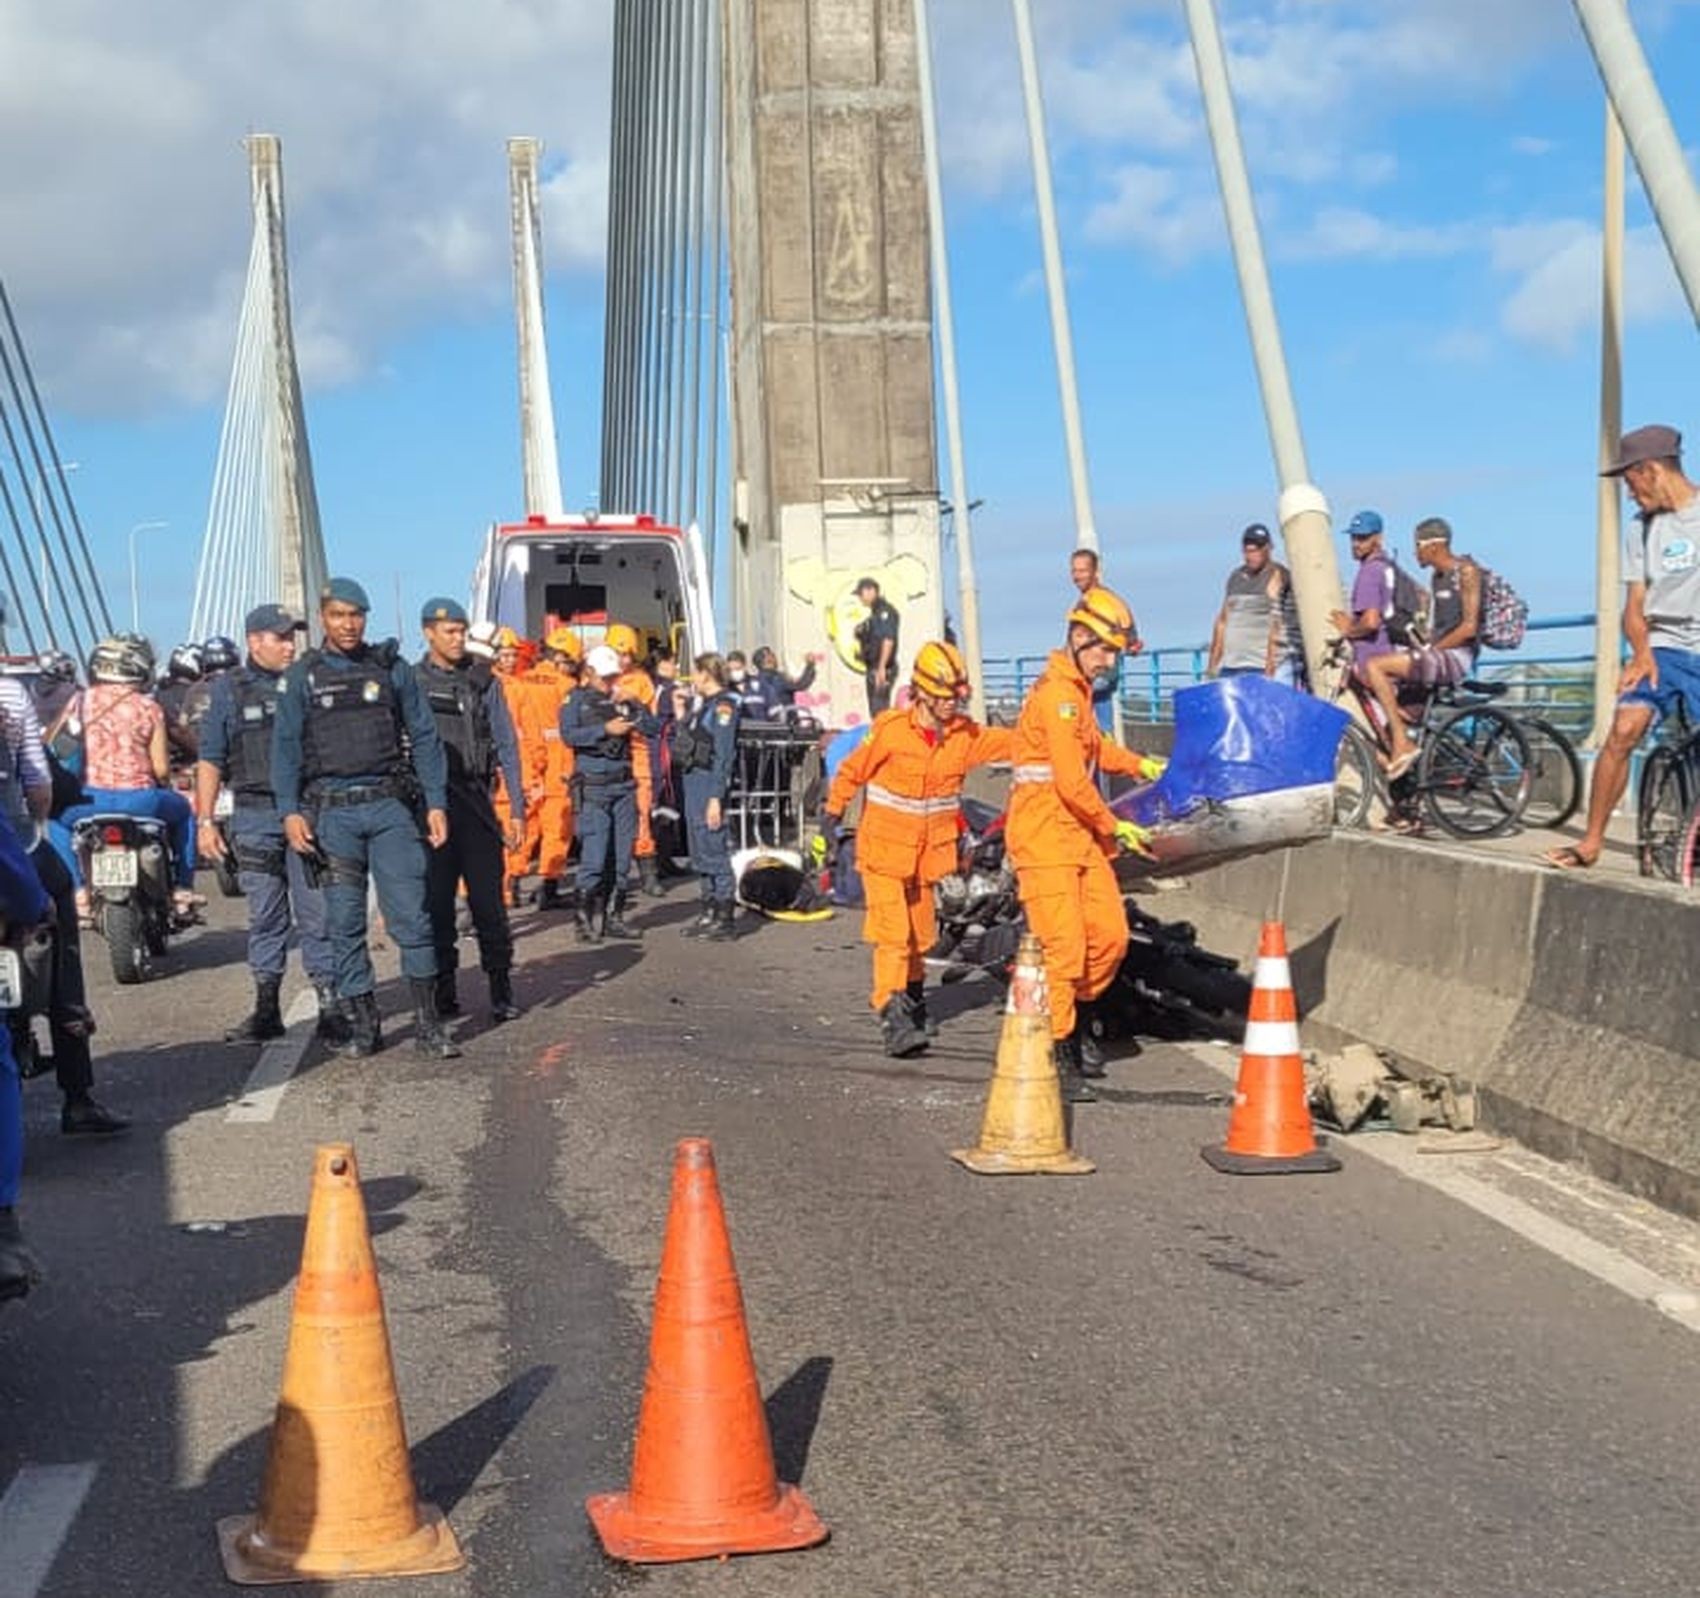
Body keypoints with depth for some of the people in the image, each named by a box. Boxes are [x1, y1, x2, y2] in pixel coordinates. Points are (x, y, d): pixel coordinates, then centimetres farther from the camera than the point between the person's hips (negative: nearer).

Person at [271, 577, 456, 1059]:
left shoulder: (392, 668, 8)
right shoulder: (303, 676, 8)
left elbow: (424, 736, 8)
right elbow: (286, 747, 5)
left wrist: (436, 803, 0)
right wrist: (290, 811, -6)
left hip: (390, 806, -1)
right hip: (332, 812, 1)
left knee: (410, 916, -5)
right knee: (344, 924, 4)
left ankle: (428, 1026, 1)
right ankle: (362, 1024, 12)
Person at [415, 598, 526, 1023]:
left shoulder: (484, 681, 7)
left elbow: (506, 745, 7)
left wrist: (517, 808, 2)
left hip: (476, 801, 0)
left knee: (488, 900, -3)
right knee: (436, 901, 4)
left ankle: (501, 989, 3)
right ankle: (444, 987, 14)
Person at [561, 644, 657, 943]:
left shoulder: (624, 699, 15)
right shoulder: (576, 699, 3)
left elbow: (653, 727, 6)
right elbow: (568, 735, -12)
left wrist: (632, 707, -8)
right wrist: (605, 729, -16)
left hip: (624, 785, 5)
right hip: (593, 786, -5)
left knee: (621, 858, 7)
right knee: (593, 857, -9)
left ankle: (613, 918, 15)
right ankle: (586, 922, -4)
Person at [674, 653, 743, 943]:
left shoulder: (724, 704, -13)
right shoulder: (706, 704, 17)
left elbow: (724, 755, -19)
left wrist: (716, 798, -22)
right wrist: (681, 712, 16)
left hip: (710, 783, -10)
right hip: (694, 780, 10)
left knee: (714, 849, -7)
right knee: (700, 852, 14)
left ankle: (726, 919, -2)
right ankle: (709, 913, 23)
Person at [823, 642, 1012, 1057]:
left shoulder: (965, 735, -2)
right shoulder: (891, 730, -14)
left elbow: (1010, 741, -5)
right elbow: (852, 772, -3)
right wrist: (833, 815, 2)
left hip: (927, 853, 5)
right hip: (884, 850, -5)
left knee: (921, 935, 15)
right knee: (893, 934, -14)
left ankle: (913, 1000, 37)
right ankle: (892, 1017, -18)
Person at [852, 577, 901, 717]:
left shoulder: (885, 611, -12)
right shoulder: (874, 613, 17)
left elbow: (888, 641, -21)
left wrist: (881, 668, -24)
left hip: (882, 670, -10)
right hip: (872, 669, 10)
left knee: (880, 711, -12)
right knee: (875, 712, 13)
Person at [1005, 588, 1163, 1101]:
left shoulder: (1077, 691, 16)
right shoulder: (1055, 694, -16)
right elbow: (1071, 782, -19)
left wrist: (1139, 765, 22)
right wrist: (1113, 828, -8)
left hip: (1081, 836, 10)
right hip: (1044, 835, -10)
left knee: (1110, 934, 6)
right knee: (1063, 947, -10)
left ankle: (1078, 1019, 26)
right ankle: (1058, 1059, -2)